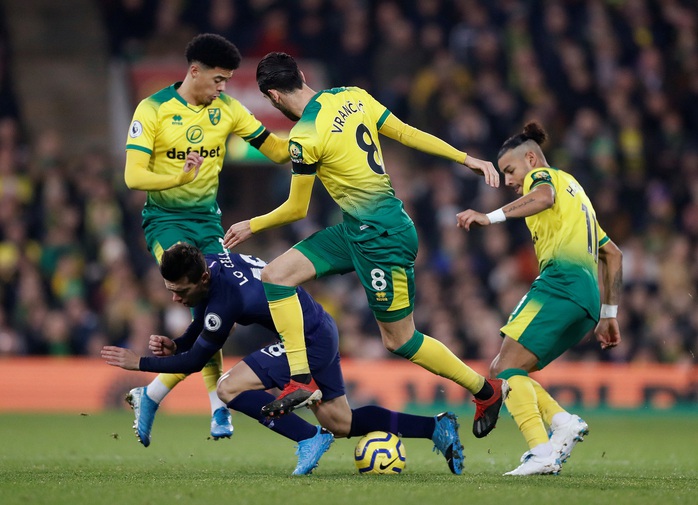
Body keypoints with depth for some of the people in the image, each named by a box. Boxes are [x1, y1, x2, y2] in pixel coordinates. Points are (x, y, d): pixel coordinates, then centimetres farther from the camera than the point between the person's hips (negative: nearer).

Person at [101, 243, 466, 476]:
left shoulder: (223, 300, -28)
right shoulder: (209, 263, -2)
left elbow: (195, 361, -15)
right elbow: (200, 329, 15)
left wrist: (140, 363, -10)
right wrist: (174, 346, -4)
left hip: (310, 343, -10)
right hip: (321, 332, 10)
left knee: (230, 389, -17)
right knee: (342, 424, 16)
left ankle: (310, 439, -13)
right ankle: (437, 427, 19)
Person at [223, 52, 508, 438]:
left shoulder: (304, 138, -18)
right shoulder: (353, 96, 2)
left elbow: (297, 210, -8)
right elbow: (407, 134, 5)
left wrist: (252, 226, 10)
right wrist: (467, 159, 9)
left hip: (381, 235, -10)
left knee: (399, 340, 3)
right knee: (276, 276, 1)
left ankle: (487, 389, 19)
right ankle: (301, 379, -2)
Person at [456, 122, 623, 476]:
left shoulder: (543, 175, 9)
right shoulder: (575, 191, 35)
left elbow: (543, 197, -18)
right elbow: (613, 254, 36)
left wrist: (492, 217, -29)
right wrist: (609, 314, 36)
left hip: (561, 281, -9)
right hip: (588, 299, 9)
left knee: (507, 368, -15)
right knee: (501, 371, 9)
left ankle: (542, 452, -32)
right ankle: (564, 423, -10)